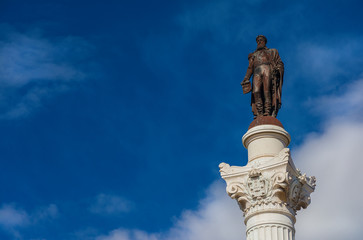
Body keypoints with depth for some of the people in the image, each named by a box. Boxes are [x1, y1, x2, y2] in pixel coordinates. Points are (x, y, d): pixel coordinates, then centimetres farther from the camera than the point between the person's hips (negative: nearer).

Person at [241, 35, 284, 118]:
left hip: (267, 69, -2)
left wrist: (277, 68, -7)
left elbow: (279, 63, 16)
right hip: (257, 72, 2)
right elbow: (250, 68, 22)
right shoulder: (253, 55, 35)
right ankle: (259, 113, -31)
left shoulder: (271, 52, 29)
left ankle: (268, 112, -32)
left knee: (267, 90, -23)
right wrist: (246, 79, 6)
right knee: (256, 92, -22)